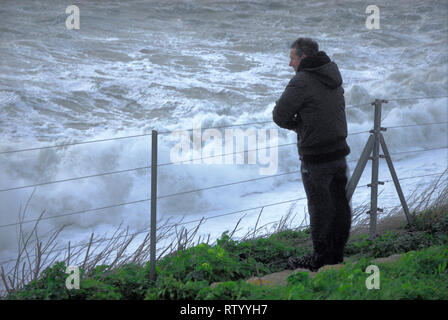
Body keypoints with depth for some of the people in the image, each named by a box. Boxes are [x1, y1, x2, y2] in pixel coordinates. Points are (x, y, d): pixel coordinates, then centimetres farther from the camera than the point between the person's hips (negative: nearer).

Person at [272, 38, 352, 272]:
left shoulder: (302, 82, -16)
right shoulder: (333, 76, 10)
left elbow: (280, 116, -14)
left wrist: (297, 125, 5)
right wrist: (305, 124, 7)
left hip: (316, 156, -8)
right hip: (339, 149, 8)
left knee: (320, 206, 0)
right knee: (339, 203, 12)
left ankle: (320, 257, 7)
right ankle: (337, 253, 22)